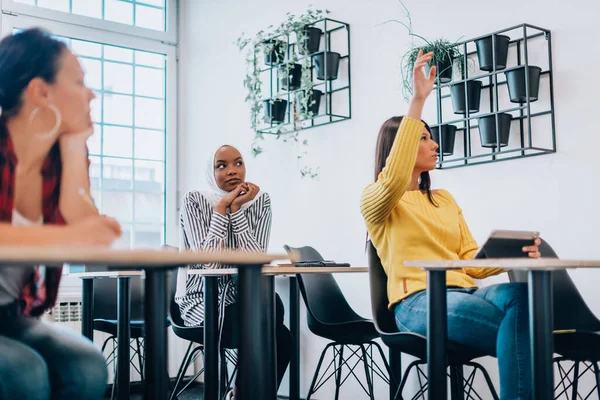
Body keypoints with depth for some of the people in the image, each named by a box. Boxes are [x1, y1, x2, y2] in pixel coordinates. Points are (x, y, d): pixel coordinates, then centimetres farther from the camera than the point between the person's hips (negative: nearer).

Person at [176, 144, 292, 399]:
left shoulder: (260, 200, 1)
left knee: (272, 302, -30)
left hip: (244, 296, 4)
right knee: (277, 337, -26)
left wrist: (236, 208, -16)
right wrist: (222, 206, -18)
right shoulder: (194, 200, -7)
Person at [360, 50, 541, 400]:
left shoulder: (445, 199, 26)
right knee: (521, 331, -32)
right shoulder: (375, 200, 8)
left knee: (520, 292, -32)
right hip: (418, 302, -5)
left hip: (463, 292, 6)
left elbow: (470, 261, 17)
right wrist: (418, 100, -18)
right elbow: (395, 179, -18)